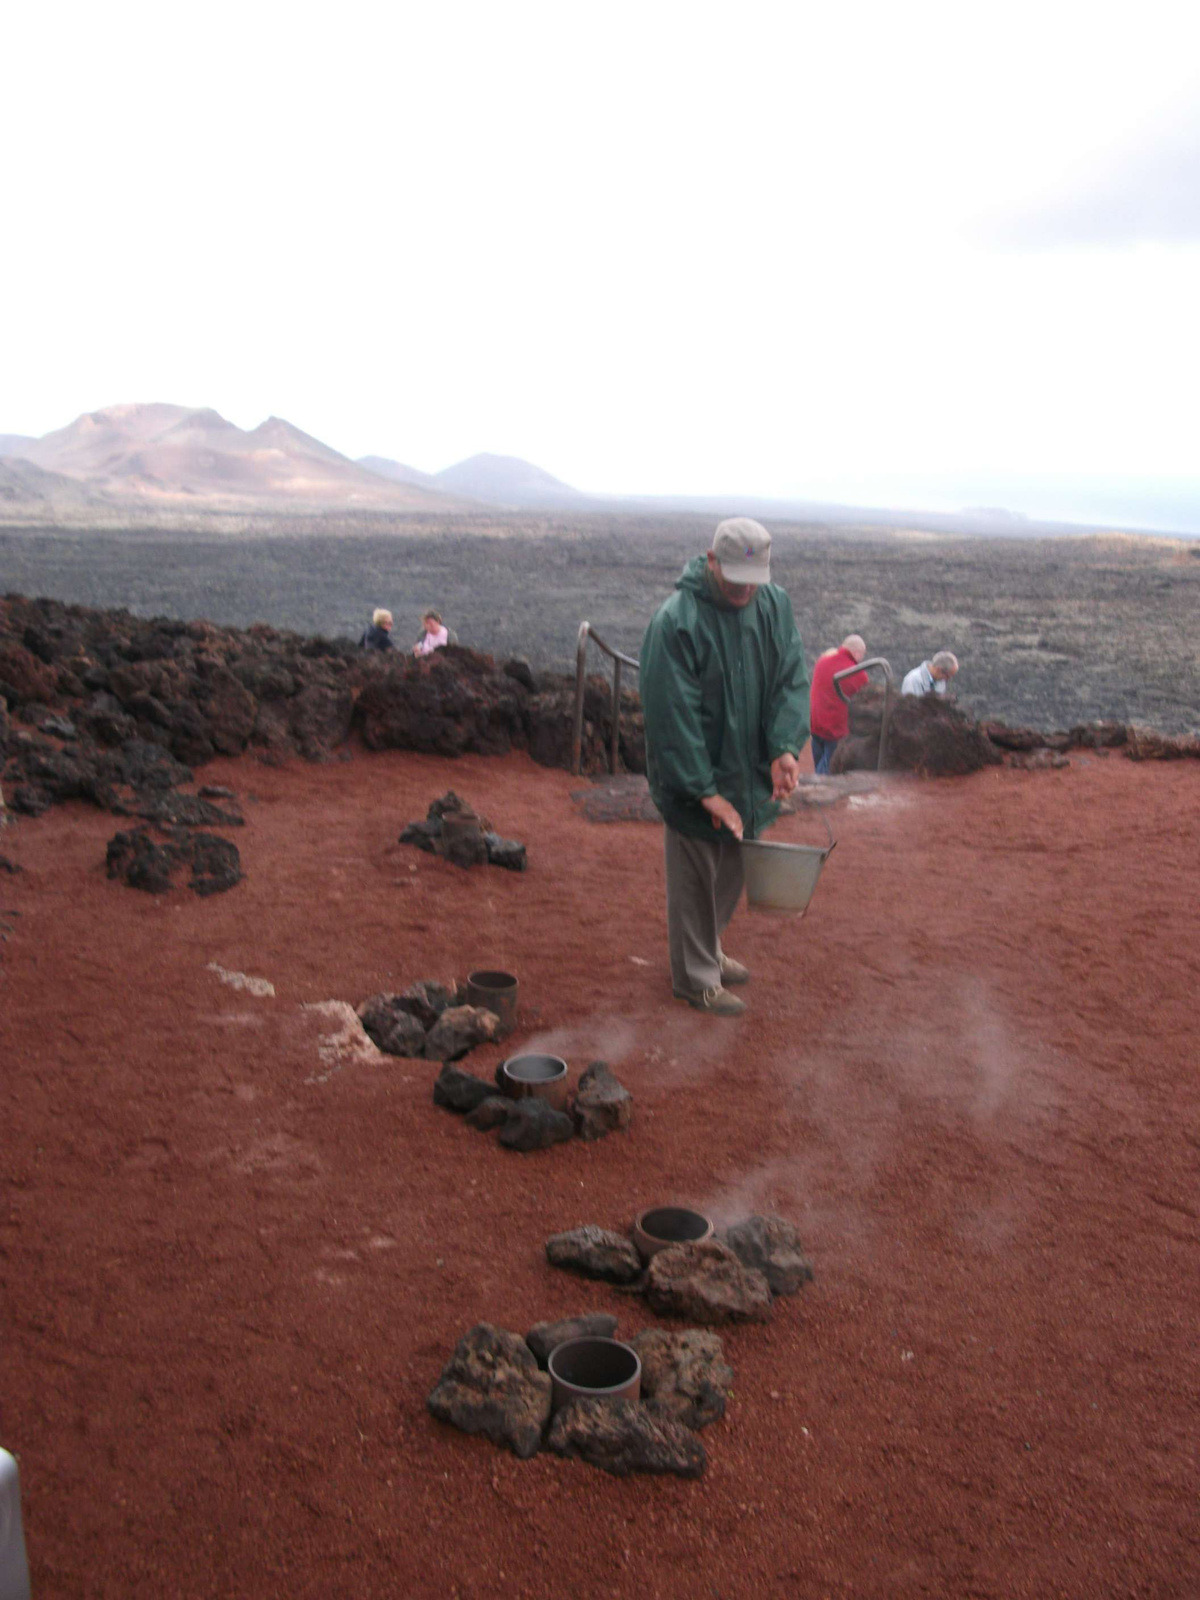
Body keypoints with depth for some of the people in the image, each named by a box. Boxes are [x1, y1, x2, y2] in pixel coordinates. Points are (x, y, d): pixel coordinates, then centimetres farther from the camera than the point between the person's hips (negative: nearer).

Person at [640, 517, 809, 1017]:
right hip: (694, 778, -6)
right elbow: (673, 713, -22)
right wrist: (706, 790, -22)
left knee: (731, 873, 20)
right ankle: (695, 977, 24)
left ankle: (707, 951, 42)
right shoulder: (676, 620, -21)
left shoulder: (775, 604, -2)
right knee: (695, 881, 7)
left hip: (749, 776, 6)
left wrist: (784, 747, -19)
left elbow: (792, 679, -2)